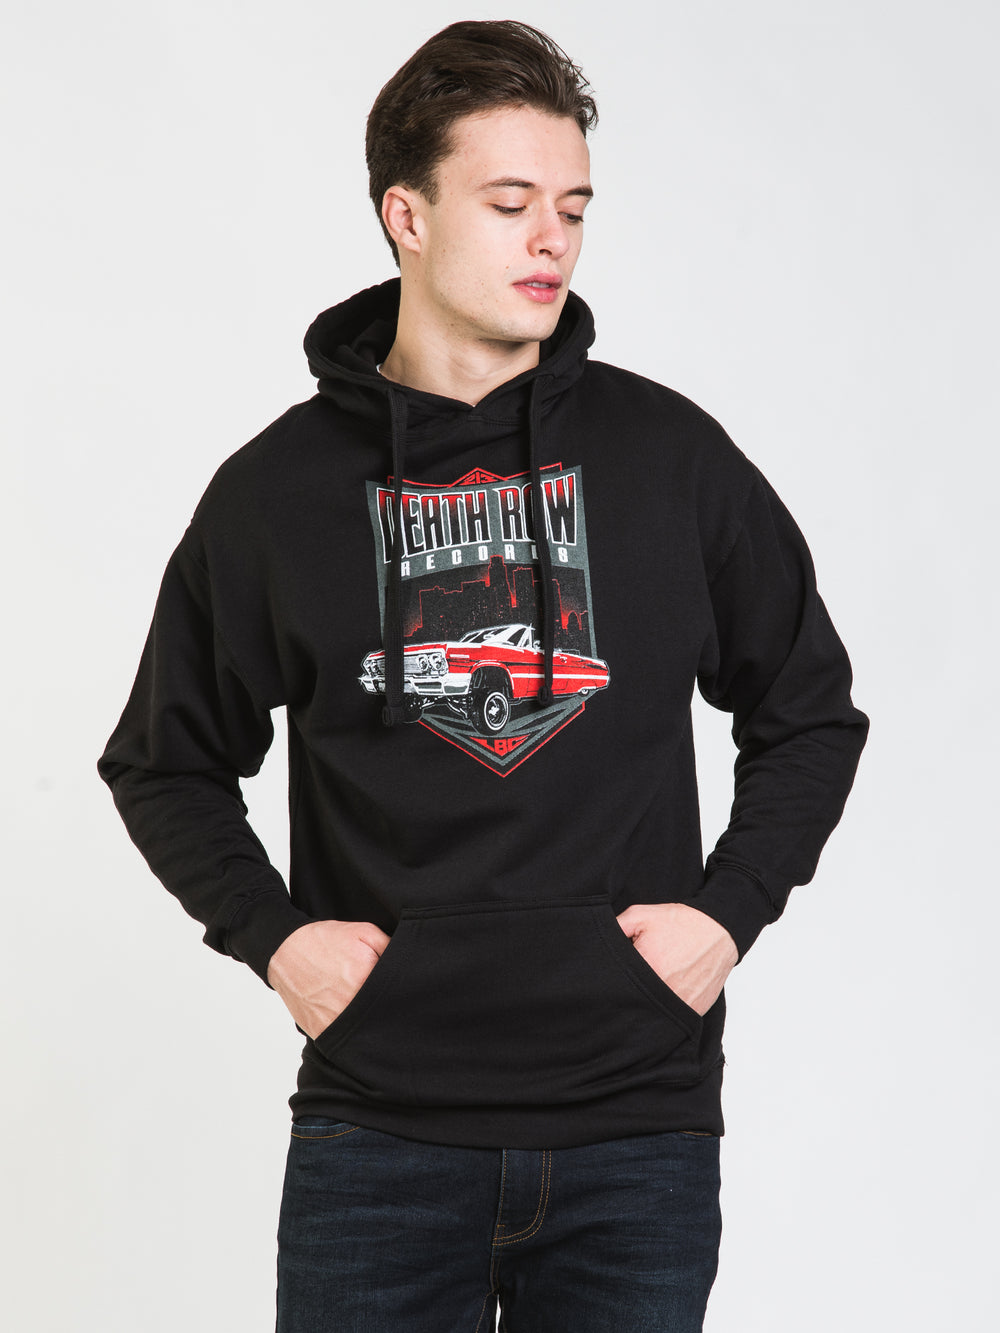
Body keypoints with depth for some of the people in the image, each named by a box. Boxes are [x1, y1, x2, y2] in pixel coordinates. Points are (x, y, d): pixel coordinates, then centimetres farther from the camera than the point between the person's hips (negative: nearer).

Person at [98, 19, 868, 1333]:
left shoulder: (673, 457, 4)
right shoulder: (280, 489, 3)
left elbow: (808, 716, 14)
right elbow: (167, 764, 13)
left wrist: (730, 906, 1)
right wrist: (273, 932, -1)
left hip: (638, 1129, 1)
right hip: (379, 1133, 0)